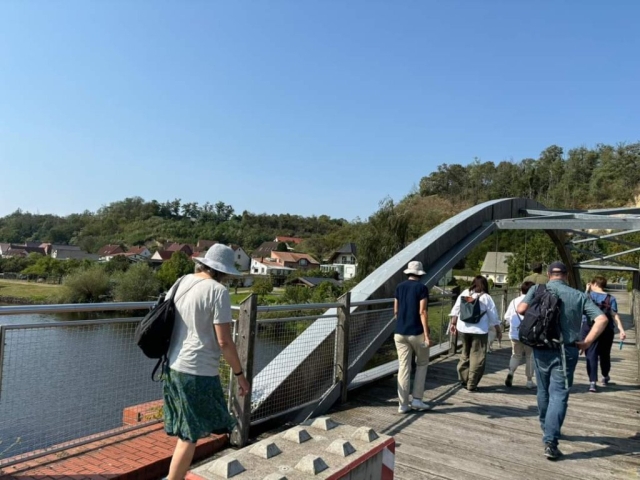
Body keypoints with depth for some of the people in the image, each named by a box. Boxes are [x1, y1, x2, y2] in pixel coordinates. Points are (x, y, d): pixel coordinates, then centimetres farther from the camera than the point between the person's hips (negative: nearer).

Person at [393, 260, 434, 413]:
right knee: (422, 364, 15)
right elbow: (422, 312, -15)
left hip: (400, 333, 4)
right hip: (417, 332, -4)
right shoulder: (421, 288, -7)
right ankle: (416, 399, 12)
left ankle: (403, 404, 8)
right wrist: (427, 335, -15)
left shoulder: (399, 287, 7)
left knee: (403, 367, 6)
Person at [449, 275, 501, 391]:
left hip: (463, 329, 4)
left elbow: (455, 310, 7)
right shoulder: (486, 297, -6)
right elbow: (493, 317, -1)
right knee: (477, 356, 3)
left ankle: (463, 379, 22)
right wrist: (498, 330, 10)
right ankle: (471, 385, 6)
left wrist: (453, 323, 18)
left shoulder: (464, 293, 4)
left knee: (465, 354, 18)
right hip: (479, 330, -4)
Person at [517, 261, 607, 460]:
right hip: (567, 351, -1)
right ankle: (550, 441, -8)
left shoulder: (537, 289, -1)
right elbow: (602, 319, -6)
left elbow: (521, 309, -16)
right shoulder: (579, 296, 1)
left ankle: (547, 428, 37)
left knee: (544, 391, 19)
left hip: (541, 349, 1)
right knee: (559, 395, 0)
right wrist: (587, 342, -2)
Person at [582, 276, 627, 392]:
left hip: (589, 328, -2)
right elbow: (615, 315, -10)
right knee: (605, 354, 19)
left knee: (591, 355, -3)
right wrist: (621, 330, -12)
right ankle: (605, 377, 39)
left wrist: (587, 291, 18)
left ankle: (592, 382, -14)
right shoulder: (611, 299, -1)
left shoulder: (588, 295, -3)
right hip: (606, 330, 2)